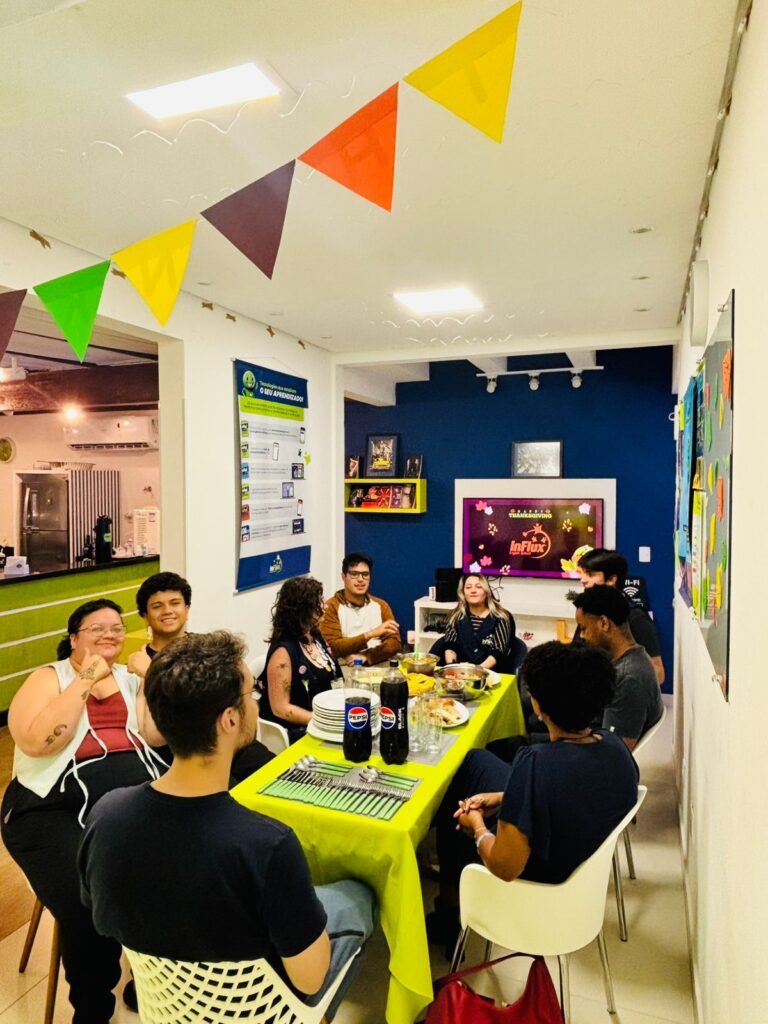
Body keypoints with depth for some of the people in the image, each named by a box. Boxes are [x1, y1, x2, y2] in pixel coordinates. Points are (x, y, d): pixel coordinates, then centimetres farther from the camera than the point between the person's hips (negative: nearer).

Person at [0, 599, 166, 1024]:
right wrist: (85, 681, -11)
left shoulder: (129, 677, 17)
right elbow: (35, 741, -12)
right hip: (58, 805, -3)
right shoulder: (48, 677, 6)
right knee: (89, 905, -26)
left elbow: (156, 736, 6)